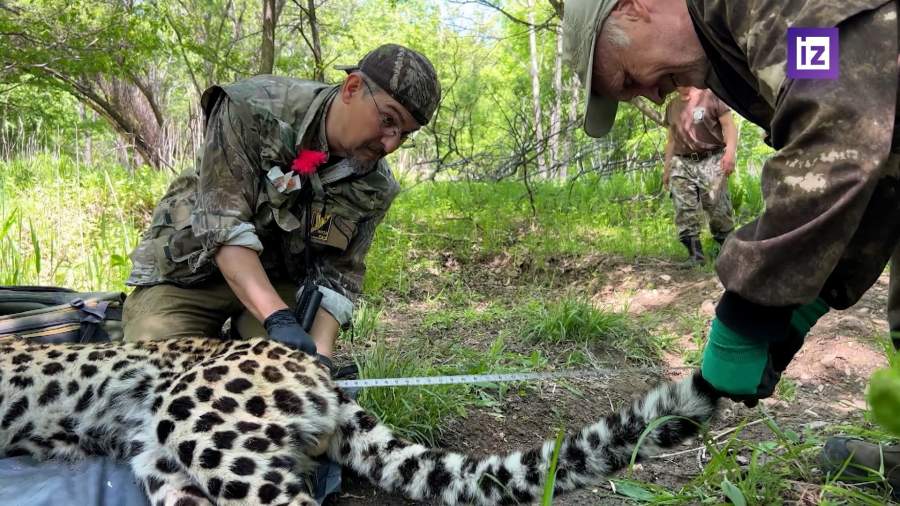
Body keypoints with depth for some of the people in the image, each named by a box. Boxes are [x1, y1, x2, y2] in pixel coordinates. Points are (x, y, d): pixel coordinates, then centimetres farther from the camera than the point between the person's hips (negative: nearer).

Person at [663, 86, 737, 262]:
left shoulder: (710, 96, 4)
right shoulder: (671, 106, 20)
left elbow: (729, 125, -2)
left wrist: (730, 152, -16)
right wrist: (667, 167, 20)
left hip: (711, 161, -5)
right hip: (681, 165, 5)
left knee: (719, 210, -7)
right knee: (684, 213, -5)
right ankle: (695, 257, -2)